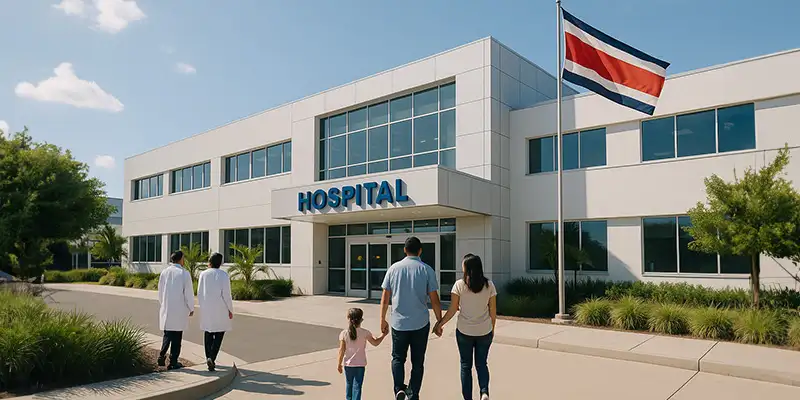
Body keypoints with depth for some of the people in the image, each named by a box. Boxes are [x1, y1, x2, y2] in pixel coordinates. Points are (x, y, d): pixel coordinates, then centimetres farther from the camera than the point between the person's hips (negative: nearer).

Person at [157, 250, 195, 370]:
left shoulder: (164, 272, 3)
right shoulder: (184, 273, -11)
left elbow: (160, 291, 9)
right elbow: (188, 293, -9)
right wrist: (191, 308, 3)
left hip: (166, 310, 4)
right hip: (180, 310, -4)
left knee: (167, 334, 17)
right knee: (177, 336, 5)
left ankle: (162, 356, 5)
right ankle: (173, 362, 9)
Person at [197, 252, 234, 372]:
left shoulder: (203, 274, -2)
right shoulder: (224, 275, -11)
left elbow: (199, 293, 2)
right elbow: (226, 294, -12)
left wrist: (202, 306, 16)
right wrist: (230, 310, -2)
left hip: (206, 309, 3)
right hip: (220, 309, -3)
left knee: (208, 333, 13)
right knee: (219, 334, 3)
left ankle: (209, 359, 19)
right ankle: (212, 357, -13)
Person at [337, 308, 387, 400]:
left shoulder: (344, 333, -9)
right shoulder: (365, 333, -10)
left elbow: (341, 350, -7)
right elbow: (375, 343, 2)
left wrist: (339, 364, 2)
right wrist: (383, 334, 16)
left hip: (348, 364, 2)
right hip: (360, 365, -2)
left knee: (349, 384, 20)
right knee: (357, 386, 3)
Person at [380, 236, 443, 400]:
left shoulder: (394, 268, 0)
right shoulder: (426, 270, -5)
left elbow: (385, 297, 2)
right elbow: (434, 299, -5)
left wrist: (383, 320, 12)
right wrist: (440, 322, 5)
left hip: (398, 323, 1)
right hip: (421, 324, -1)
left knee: (398, 358, 16)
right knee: (417, 362, 13)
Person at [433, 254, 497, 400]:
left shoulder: (459, 285, -9)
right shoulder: (489, 285, -3)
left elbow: (452, 310, -8)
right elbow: (493, 311, 1)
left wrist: (439, 324, 4)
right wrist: (492, 328, 15)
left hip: (464, 331, -1)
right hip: (485, 332, 2)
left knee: (466, 365, 13)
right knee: (482, 363, 17)